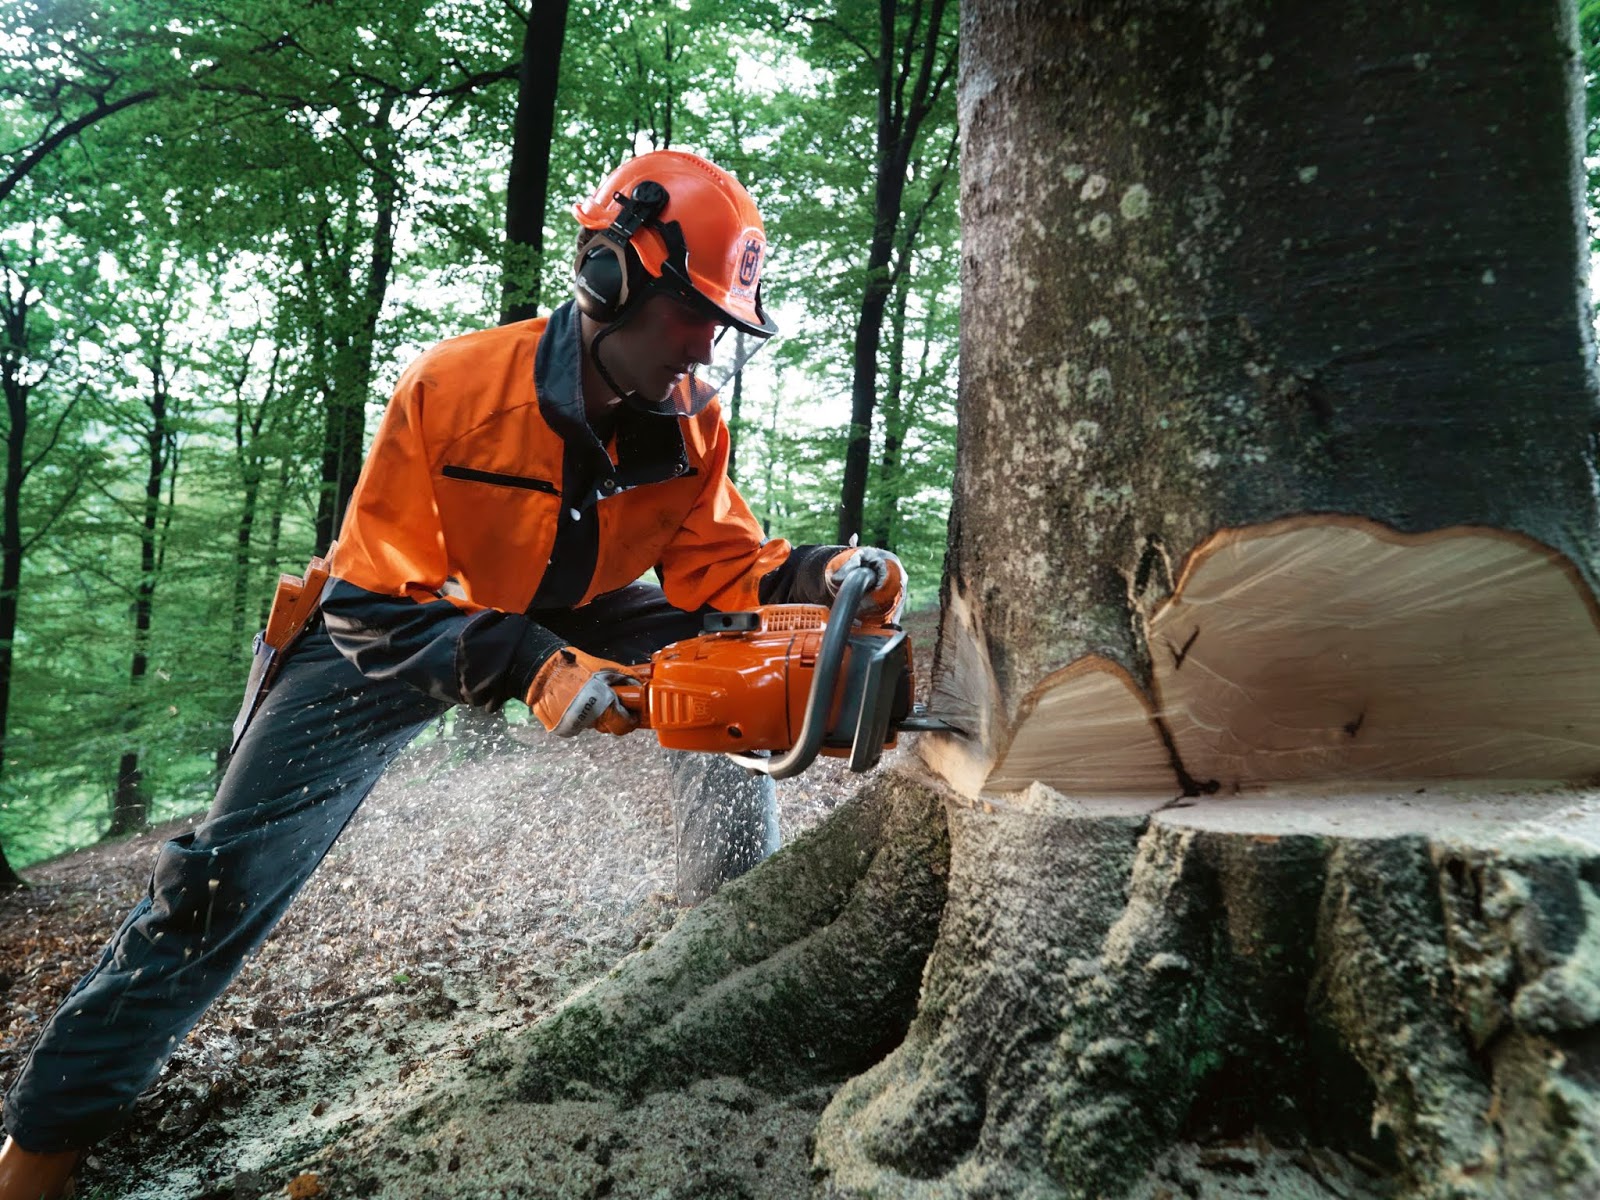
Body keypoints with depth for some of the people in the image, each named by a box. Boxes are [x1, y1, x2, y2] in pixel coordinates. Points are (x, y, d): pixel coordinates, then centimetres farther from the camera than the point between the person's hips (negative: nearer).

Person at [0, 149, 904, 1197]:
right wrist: (531, 667, -43)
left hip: (571, 615, 4)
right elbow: (377, 604, -28)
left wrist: (815, 575, -29)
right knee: (229, 873, -8)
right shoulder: (454, 388, -30)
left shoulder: (691, 420, -16)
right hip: (393, 630, -3)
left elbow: (713, 563, -10)